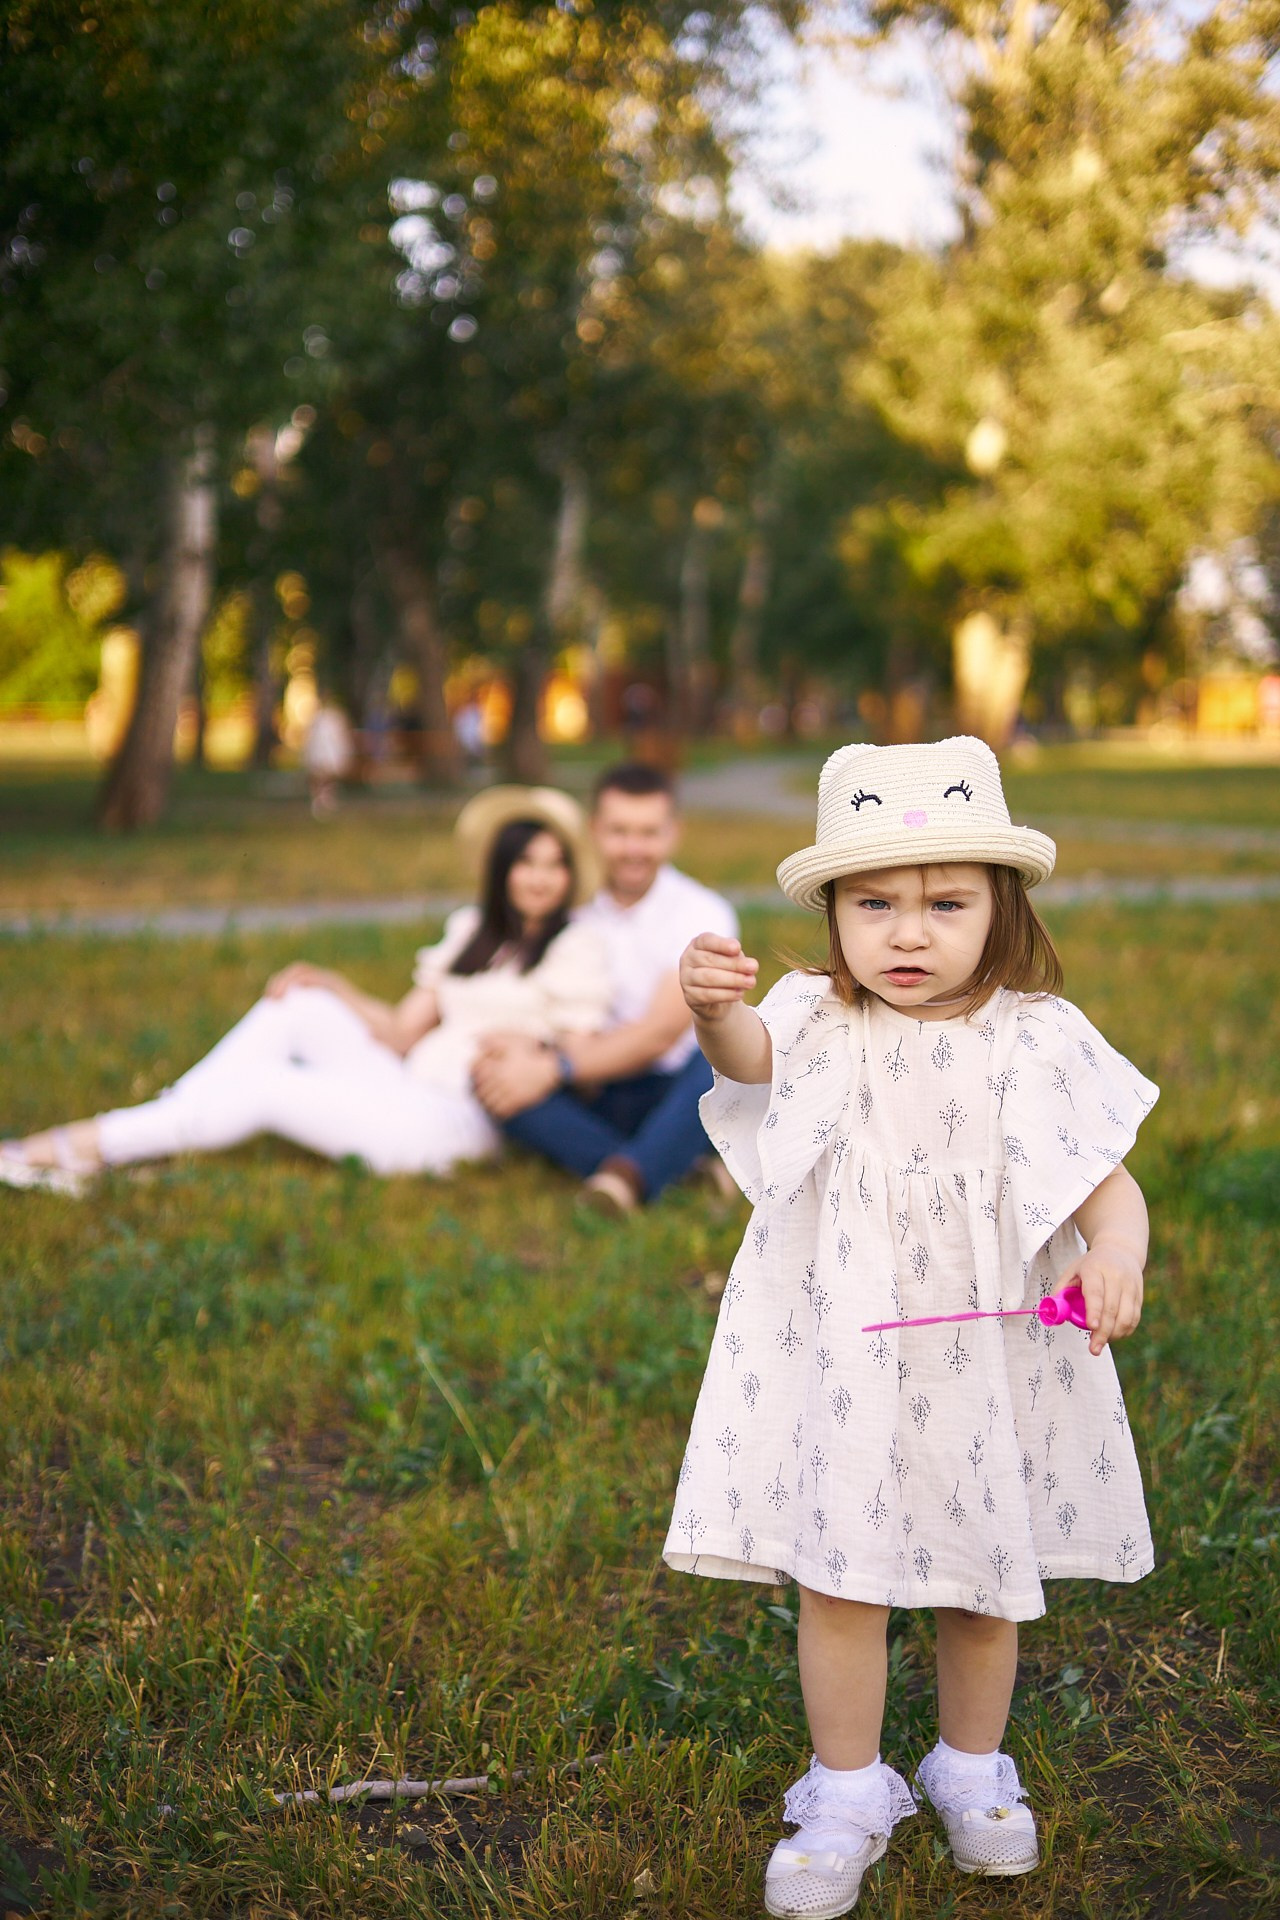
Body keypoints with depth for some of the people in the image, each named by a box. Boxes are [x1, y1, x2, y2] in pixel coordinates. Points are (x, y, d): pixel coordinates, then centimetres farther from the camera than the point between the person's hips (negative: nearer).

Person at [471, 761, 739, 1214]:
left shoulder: (703, 914, -6)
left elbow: (661, 1032, -16)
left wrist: (553, 1068, -25)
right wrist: (529, 1049, -23)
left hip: (677, 1098, -2)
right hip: (597, 1097, 3)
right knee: (497, 1078, -26)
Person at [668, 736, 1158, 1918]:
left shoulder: (1037, 1042, -6)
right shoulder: (820, 1029, -8)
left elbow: (1109, 1182, -5)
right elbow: (750, 1055, -30)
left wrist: (1118, 1254, -28)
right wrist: (718, 1011, -55)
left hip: (990, 1365, 1)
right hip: (841, 1365, -1)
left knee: (985, 1583, 16)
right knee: (840, 1585, 7)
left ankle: (972, 1771, 41)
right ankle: (848, 1795, 29)